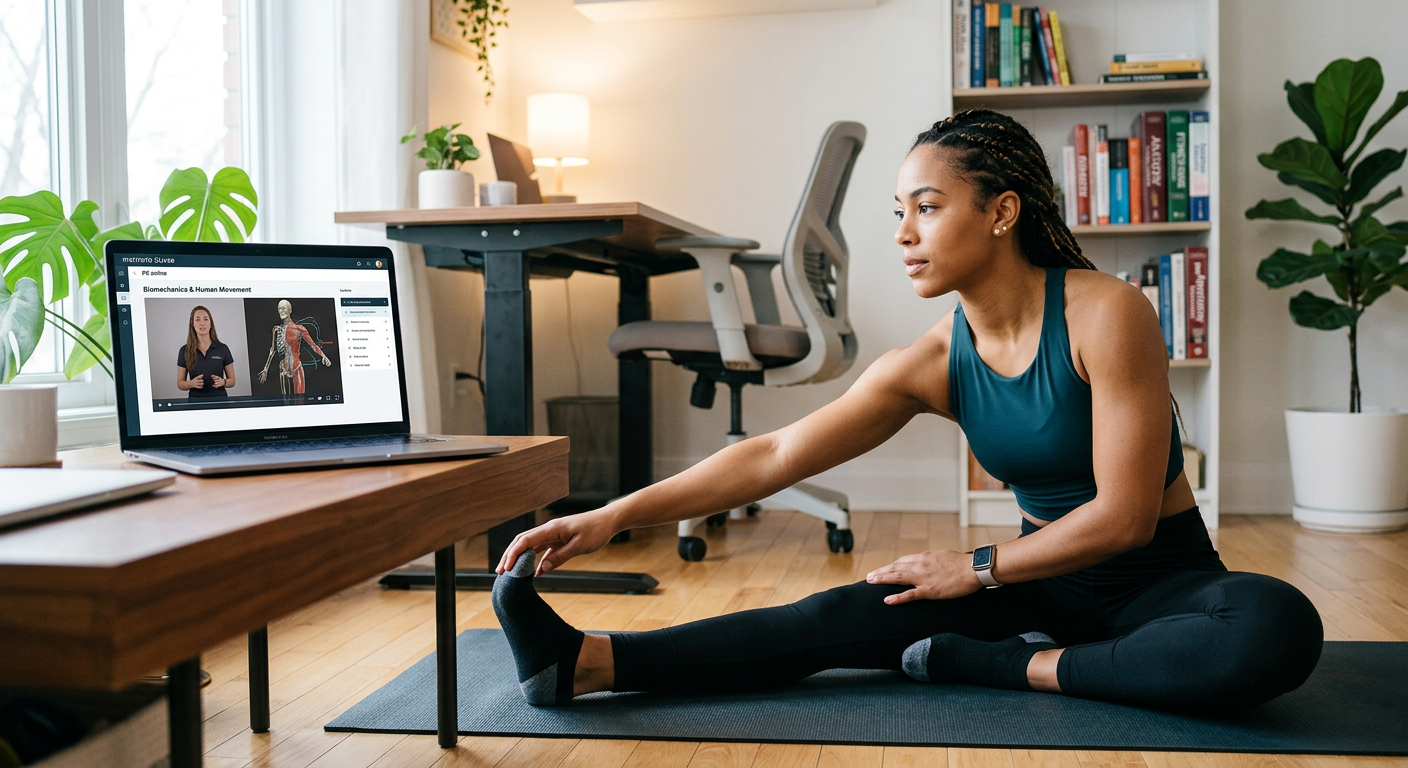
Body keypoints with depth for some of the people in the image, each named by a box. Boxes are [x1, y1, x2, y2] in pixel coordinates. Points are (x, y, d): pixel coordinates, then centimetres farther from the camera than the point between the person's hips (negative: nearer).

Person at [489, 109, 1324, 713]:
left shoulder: (1106, 314, -20)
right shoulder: (932, 363, -6)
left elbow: (1123, 516, -19)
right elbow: (775, 456, -11)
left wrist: (975, 569, -13)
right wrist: (614, 516, -19)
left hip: (1161, 578, -3)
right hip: (1049, 575, 3)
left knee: (1280, 629, -36)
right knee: (846, 616, -15)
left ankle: (1009, 665, -24)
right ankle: (588, 662, -21)